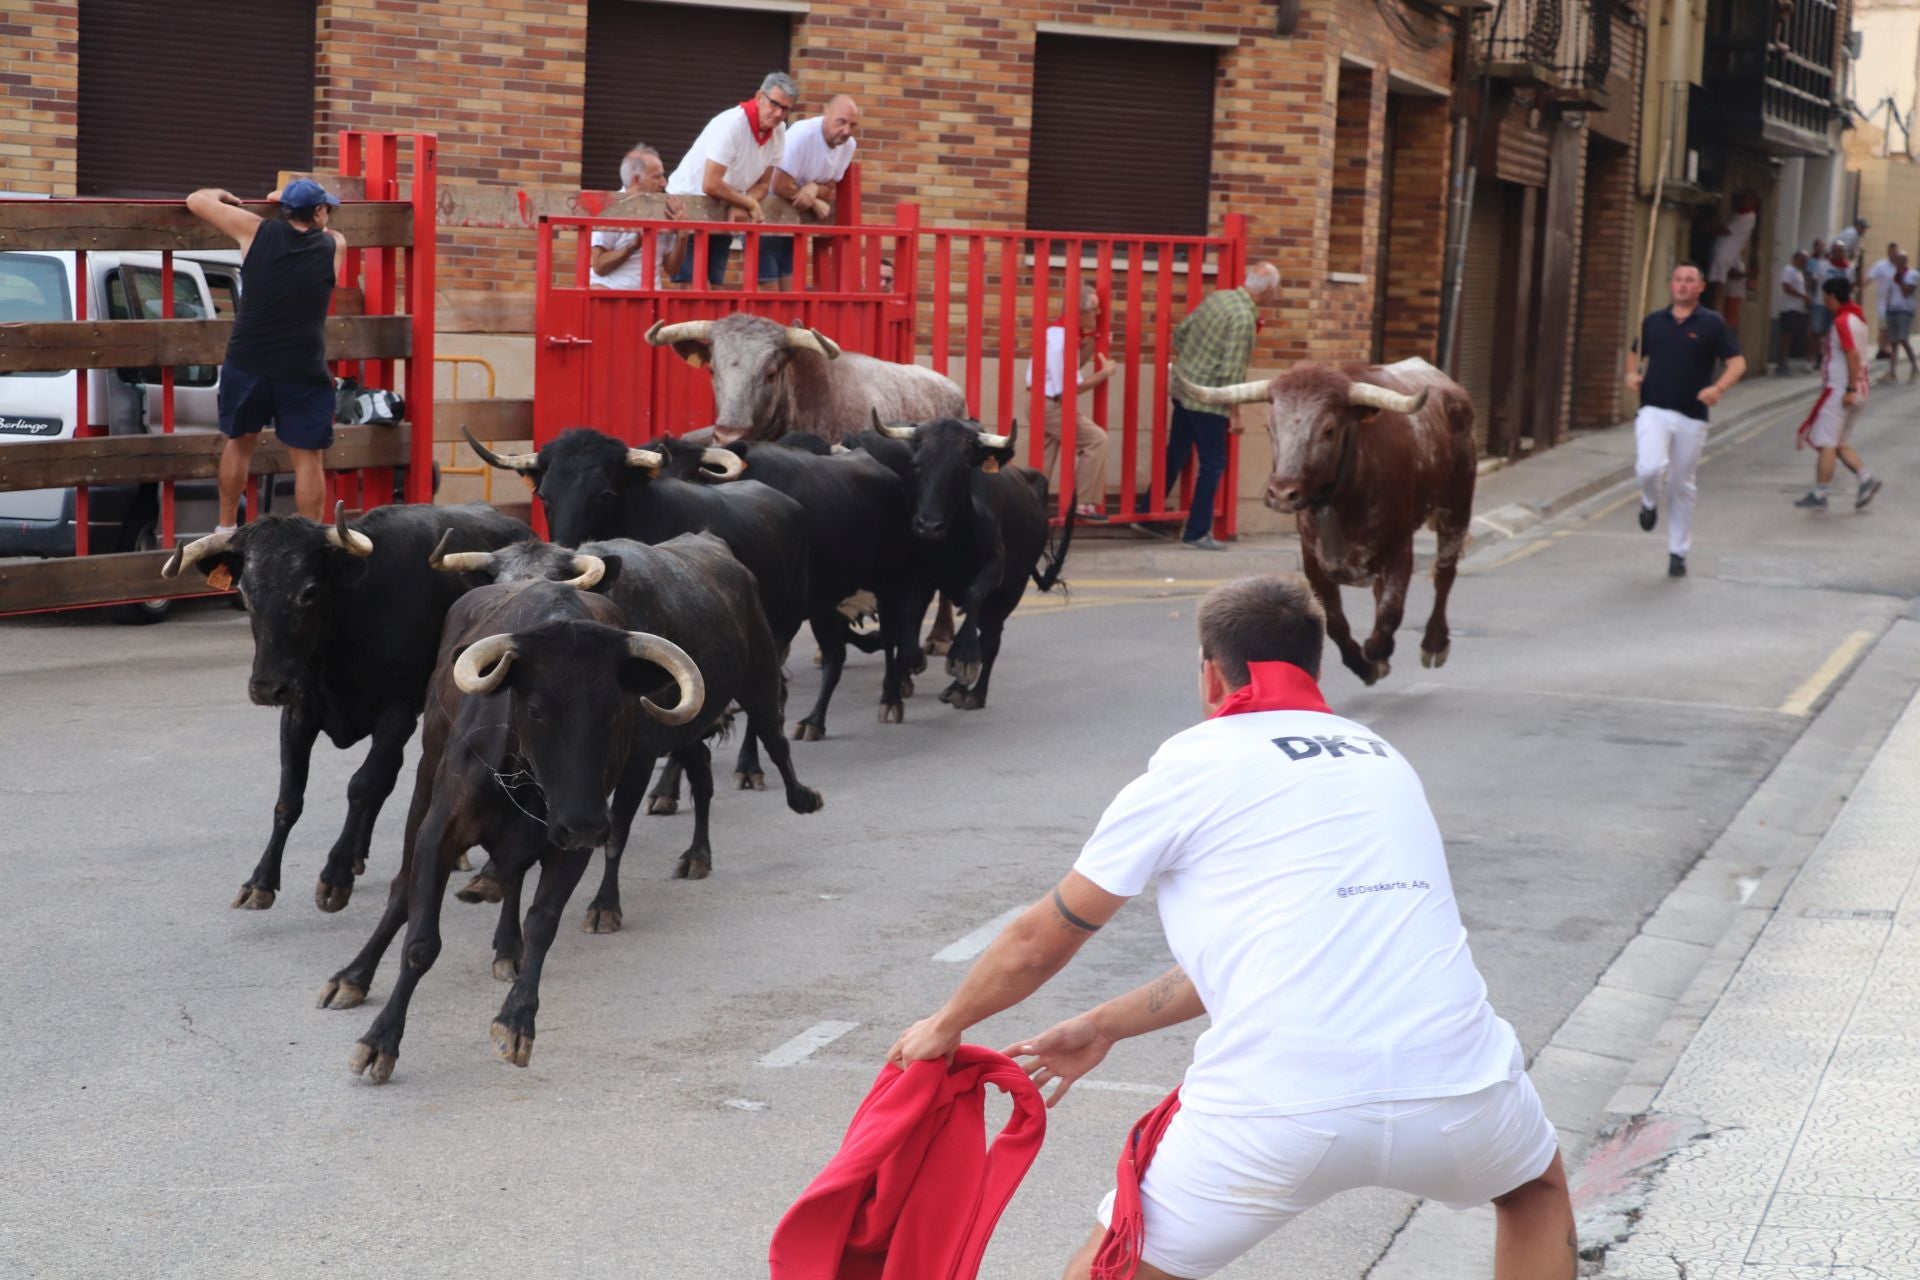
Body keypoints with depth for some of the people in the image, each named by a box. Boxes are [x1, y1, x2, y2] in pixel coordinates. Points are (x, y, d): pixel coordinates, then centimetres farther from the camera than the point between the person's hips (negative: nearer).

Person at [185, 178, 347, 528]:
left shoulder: (257, 232, 0)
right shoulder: (333, 246, 0)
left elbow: (197, 200, 10)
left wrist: (222, 196, 29)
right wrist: (299, 204, 32)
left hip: (247, 365, 2)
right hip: (303, 372, -2)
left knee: (239, 442, 20)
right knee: (307, 457, 4)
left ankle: (226, 530, 28)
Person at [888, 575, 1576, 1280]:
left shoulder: (1189, 765, 9)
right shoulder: (1381, 757, 23)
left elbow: (1037, 945, 18)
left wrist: (946, 1026, 36)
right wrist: (1105, 1027, 39)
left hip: (1279, 1111, -4)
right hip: (1455, 1084, 4)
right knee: (1538, 1184, 35)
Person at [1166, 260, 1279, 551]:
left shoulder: (1218, 297, 5)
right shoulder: (1244, 318, -19)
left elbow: (1181, 331, 13)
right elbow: (1232, 371, -21)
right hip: (1208, 400, -8)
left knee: (1175, 457, 19)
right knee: (1213, 465, 2)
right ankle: (1196, 533, 4)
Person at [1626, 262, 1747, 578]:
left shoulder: (1712, 324, 2)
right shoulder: (1653, 322, 10)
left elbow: (1738, 363, -2)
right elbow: (1635, 354, 23)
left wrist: (1718, 388, -21)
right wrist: (1632, 373, 0)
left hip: (1692, 416, -1)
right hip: (1653, 410, 1)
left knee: (1682, 486, 6)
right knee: (1650, 467, -24)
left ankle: (1678, 553, 18)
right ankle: (1649, 502, 11)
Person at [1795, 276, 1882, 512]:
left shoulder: (1842, 321, -16)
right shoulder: (1857, 317, 13)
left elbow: (1853, 355, -23)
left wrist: (1851, 389, -23)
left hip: (1839, 389, -10)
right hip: (1853, 389, 10)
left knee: (1826, 443, -4)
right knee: (1838, 443, 16)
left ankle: (1819, 495, 0)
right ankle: (1866, 479, 6)